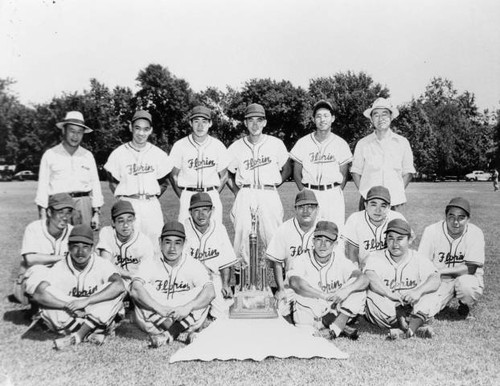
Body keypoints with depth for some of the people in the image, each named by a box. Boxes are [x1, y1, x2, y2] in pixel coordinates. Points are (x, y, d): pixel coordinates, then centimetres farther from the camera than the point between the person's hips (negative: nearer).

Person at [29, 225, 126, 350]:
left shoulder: (101, 264, -10)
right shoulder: (60, 268, -8)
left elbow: (119, 286, -30)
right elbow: (38, 294, -23)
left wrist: (86, 301, -35)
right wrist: (68, 306, -33)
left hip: (98, 320, -1)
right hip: (69, 320, 1)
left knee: (116, 291, -25)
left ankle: (78, 335, -25)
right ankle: (93, 334, -23)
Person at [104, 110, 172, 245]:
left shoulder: (159, 154, 7)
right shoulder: (119, 153, 3)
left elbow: (163, 183, 15)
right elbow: (113, 182, 8)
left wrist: (152, 198, 5)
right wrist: (124, 199, -1)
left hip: (151, 206, 2)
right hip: (127, 205, -2)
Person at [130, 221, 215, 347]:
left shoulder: (194, 266, -3)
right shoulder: (150, 265, -3)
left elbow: (210, 293, -20)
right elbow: (134, 289, -23)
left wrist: (188, 307, -37)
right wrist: (159, 308, -37)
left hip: (185, 318, 0)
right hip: (154, 317, 0)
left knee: (202, 295, -22)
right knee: (144, 290, -23)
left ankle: (169, 333, -30)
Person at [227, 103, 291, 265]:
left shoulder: (276, 144, 8)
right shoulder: (236, 147, 9)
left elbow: (287, 170, 18)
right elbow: (228, 174, 19)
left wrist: (272, 186, 8)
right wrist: (237, 191, 6)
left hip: (269, 195, -1)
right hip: (244, 195, 1)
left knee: (272, 233, -7)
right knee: (242, 231, -9)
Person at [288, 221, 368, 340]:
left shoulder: (340, 261, -3)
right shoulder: (301, 261, -9)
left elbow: (364, 280, -18)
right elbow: (295, 283, -30)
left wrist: (347, 290, -39)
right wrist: (325, 296, -38)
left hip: (335, 311, 1)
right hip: (308, 312, -1)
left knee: (356, 286, -17)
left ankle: (336, 328, -17)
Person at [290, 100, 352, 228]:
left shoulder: (341, 144, 8)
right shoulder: (303, 143, 7)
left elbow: (343, 175, 9)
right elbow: (297, 173, 10)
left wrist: (337, 192, -5)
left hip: (333, 195, 0)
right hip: (309, 193, 0)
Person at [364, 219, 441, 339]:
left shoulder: (418, 259, 6)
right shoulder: (375, 257, 2)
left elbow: (435, 280, -12)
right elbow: (370, 278, -19)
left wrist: (418, 291, -34)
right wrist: (390, 294, -38)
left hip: (411, 309, 1)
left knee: (428, 298, -23)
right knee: (374, 295, -29)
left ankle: (409, 329, -42)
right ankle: (416, 328, -29)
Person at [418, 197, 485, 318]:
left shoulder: (475, 233, -14)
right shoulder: (431, 231, -12)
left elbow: (470, 269, -18)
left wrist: (438, 271, -22)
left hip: (466, 278, -1)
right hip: (439, 281, 1)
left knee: (465, 283, -36)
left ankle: (465, 305, 2)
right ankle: (443, 300, 16)